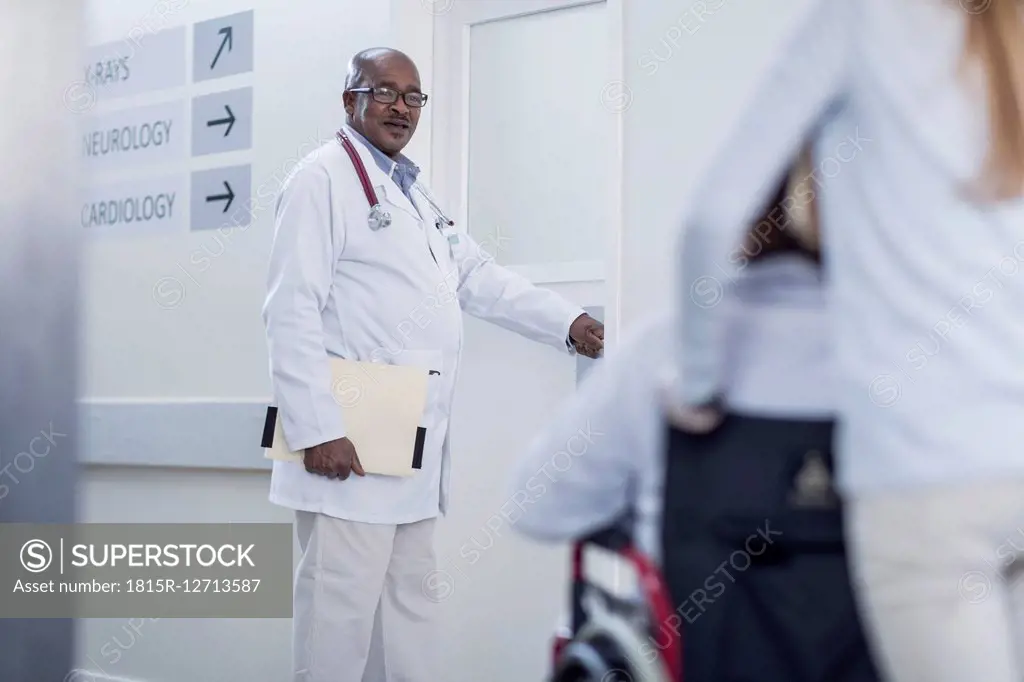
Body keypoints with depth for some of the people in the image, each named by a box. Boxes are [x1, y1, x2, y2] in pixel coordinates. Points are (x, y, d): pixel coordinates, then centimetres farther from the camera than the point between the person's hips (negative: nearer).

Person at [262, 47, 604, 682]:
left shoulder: (413, 190, 20)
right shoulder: (323, 178, -7)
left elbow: (478, 275, 21)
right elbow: (292, 314, -14)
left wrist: (568, 322, 10)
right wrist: (318, 432, -20)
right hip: (347, 446, -9)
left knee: (413, 599, 14)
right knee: (341, 604, -5)